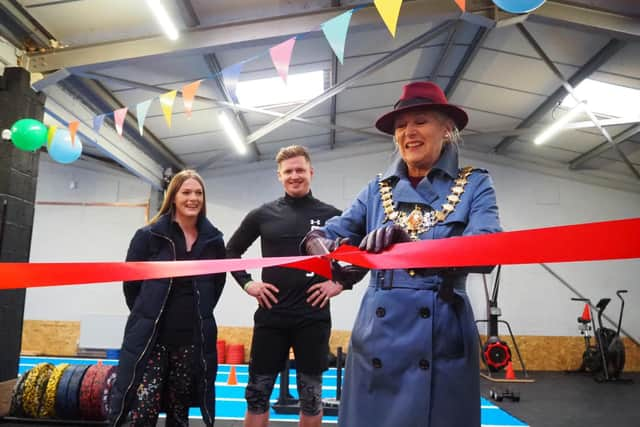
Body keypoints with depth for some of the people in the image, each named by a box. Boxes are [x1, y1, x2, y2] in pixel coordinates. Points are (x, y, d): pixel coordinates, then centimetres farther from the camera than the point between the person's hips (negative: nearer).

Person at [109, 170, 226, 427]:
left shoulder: (213, 240, 3)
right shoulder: (148, 235, -4)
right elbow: (130, 283, 4)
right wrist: (146, 316, 9)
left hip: (193, 340, 3)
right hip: (150, 338, -2)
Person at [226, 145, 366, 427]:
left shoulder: (331, 216, 1)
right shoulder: (263, 214, 3)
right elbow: (231, 250, 14)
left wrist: (341, 283, -3)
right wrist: (246, 283, 1)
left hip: (314, 318, -1)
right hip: (271, 316, 1)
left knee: (311, 396, 10)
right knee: (257, 393, 9)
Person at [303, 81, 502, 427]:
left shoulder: (474, 185, 2)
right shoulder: (377, 189, 10)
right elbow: (330, 233, 1)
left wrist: (412, 247, -33)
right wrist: (320, 243, -24)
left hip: (442, 339, -2)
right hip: (377, 335, 3)